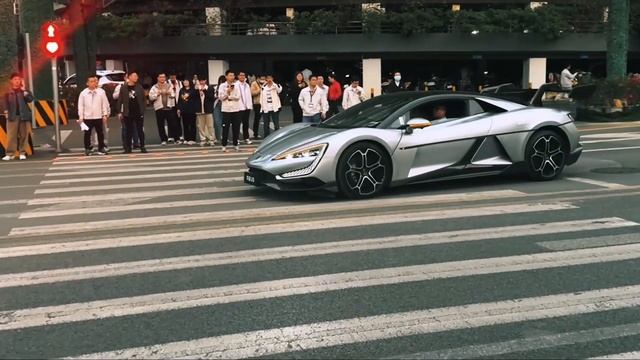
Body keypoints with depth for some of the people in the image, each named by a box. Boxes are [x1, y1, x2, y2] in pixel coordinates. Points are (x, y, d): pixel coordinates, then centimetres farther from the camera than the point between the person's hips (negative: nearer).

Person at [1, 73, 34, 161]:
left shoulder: (24, 91, 9)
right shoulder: (8, 93, 8)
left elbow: (30, 99, -8)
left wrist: (23, 90, -7)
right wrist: (6, 112, -8)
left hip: (24, 116, 1)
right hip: (12, 116, -1)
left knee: (24, 135, 1)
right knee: (11, 135, -5)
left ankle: (22, 153, 6)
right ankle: (10, 153, -5)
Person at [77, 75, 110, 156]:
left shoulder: (101, 92, 0)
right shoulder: (83, 93, 0)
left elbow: (105, 104, 3)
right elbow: (80, 106, 1)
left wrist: (105, 114, -1)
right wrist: (80, 117, -2)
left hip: (98, 117, 0)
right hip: (87, 117, 0)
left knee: (100, 133, 7)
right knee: (87, 134, 5)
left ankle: (101, 148, 18)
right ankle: (87, 149, 16)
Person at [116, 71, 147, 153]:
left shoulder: (139, 87, 4)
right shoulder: (123, 88, 0)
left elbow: (143, 99, 5)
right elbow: (120, 100, 1)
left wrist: (143, 110, -1)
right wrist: (119, 112, -3)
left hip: (138, 113, 1)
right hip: (128, 113, -1)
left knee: (140, 131, 5)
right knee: (128, 131, 5)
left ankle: (142, 147, 13)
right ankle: (128, 148, 11)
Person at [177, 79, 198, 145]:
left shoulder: (193, 90, -3)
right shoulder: (181, 90, 12)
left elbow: (196, 100, -11)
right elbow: (179, 100, 13)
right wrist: (178, 109, 7)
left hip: (191, 110, -4)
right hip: (183, 110, 4)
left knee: (192, 125, 1)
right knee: (185, 125, 7)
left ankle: (192, 139, 4)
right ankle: (186, 139, 13)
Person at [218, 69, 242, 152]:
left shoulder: (236, 85, 7)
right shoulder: (222, 86, 1)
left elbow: (238, 97, -3)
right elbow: (220, 97, -6)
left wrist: (228, 96, -10)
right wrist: (227, 92, -17)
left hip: (235, 109, 2)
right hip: (226, 109, -2)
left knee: (236, 127, 5)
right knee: (225, 128, 0)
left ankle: (236, 144, 15)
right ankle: (224, 145, 6)